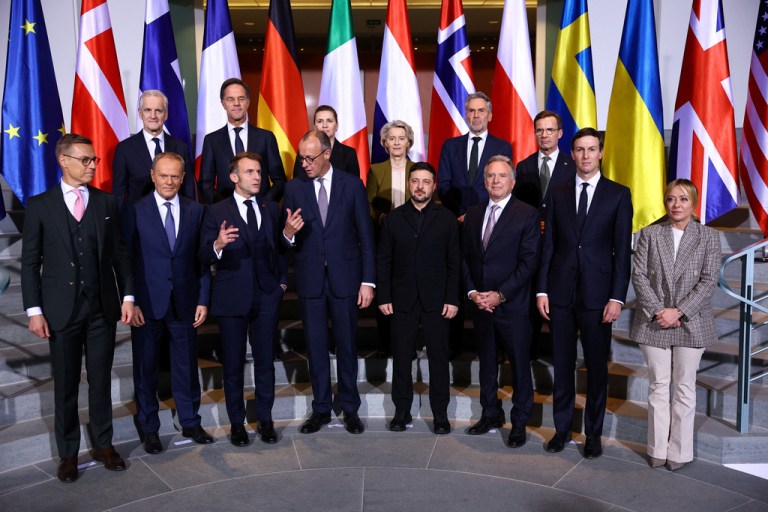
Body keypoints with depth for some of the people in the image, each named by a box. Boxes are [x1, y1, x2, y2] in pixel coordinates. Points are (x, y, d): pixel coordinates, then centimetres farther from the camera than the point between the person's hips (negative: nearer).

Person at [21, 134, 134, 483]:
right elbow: (30, 262, -1)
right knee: (65, 385, 9)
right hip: (61, 309, -1)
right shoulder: (40, 206, -1)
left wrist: (127, 296, -1)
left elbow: (119, 254, 5)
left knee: (101, 380, 11)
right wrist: (34, 310, -6)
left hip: (103, 308, 2)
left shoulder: (107, 203, 5)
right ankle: (68, 452, 24)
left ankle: (103, 444, 26)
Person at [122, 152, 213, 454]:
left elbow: (202, 259, 4)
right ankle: (149, 429, 27)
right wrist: (131, 301, -8)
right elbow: (126, 260, -3)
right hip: (147, 304, -1)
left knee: (186, 367, 12)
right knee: (145, 370, 11)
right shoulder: (135, 211, -2)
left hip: (184, 304, 2)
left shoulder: (195, 211, 4)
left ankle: (190, 423, 29)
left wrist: (203, 300, 0)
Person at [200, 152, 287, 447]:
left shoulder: (271, 209, 8)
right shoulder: (216, 212, -2)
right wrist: (218, 245, -30)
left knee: (265, 361, 9)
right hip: (232, 297, -2)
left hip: (267, 295, 2)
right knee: (233, 363, 8)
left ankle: (265, 419, 23)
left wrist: (282, 281, 7)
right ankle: (237, 422, 24)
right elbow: (204, 257, -9)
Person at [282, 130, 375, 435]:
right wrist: (288, 233, -23)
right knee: (315, 347, 10)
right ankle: (321, 408, 25)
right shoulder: (294, 189, 2)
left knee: (346, 345, 9)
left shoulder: (352, 186, -1)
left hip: (345, 278, -1)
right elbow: (289, 241, 1)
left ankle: (350, 408, 24)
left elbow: (366, 237, -2)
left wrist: (368, 281, -6)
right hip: (310, 280, 1)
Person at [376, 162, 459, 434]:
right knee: (401, 357, 7)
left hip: (436, 301, -1)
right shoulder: (394, 218, 6)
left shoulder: (446, 219, 4)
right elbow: (383, 260, 5)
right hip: (402, 300, 1)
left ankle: (440, 414, 17)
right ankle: (402, 411, 20)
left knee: (439, 358, 4)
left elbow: (454, 262, 2)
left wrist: (452, 299, -5)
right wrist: (384, 297, -2)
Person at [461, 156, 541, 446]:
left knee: (520, 363, 5)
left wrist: (500, 294, -15)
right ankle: (491, 414, 31)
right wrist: (472, 292, -3)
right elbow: (465, 257, 10)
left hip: (512, 304, -5)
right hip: (479, 302, 5)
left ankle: (520, 422, 20)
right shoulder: (473, 214, 10)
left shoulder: (527, 215, -5)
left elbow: (528, 261, -11)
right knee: (486, 362, 15)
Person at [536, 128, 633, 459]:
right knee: (562, 365, 10)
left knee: (597, 367, 8)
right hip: (561, 292, 2)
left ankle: (593, 433, 23)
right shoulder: (558, 194, 9)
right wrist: (542, 290, 1)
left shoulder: (618, 194, 2)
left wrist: (617, 297, -9)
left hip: (597, 294, -2)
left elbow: (623, 250, -2)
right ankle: (562, 428, 24)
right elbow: (549, 245, 7)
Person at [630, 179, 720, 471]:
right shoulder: (650, 234, 4)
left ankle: (679, 452, 19)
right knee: (658, 386, 8)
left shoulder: (709, 237, 2)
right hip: (654, 323, 1)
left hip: (691, 324, 0)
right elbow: (639, 276, -2)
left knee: (684, 388, 8)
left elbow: (709, 281, -5)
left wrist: (679, 312, -15)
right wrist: (657, 311, -12)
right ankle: (658, 449, 19)